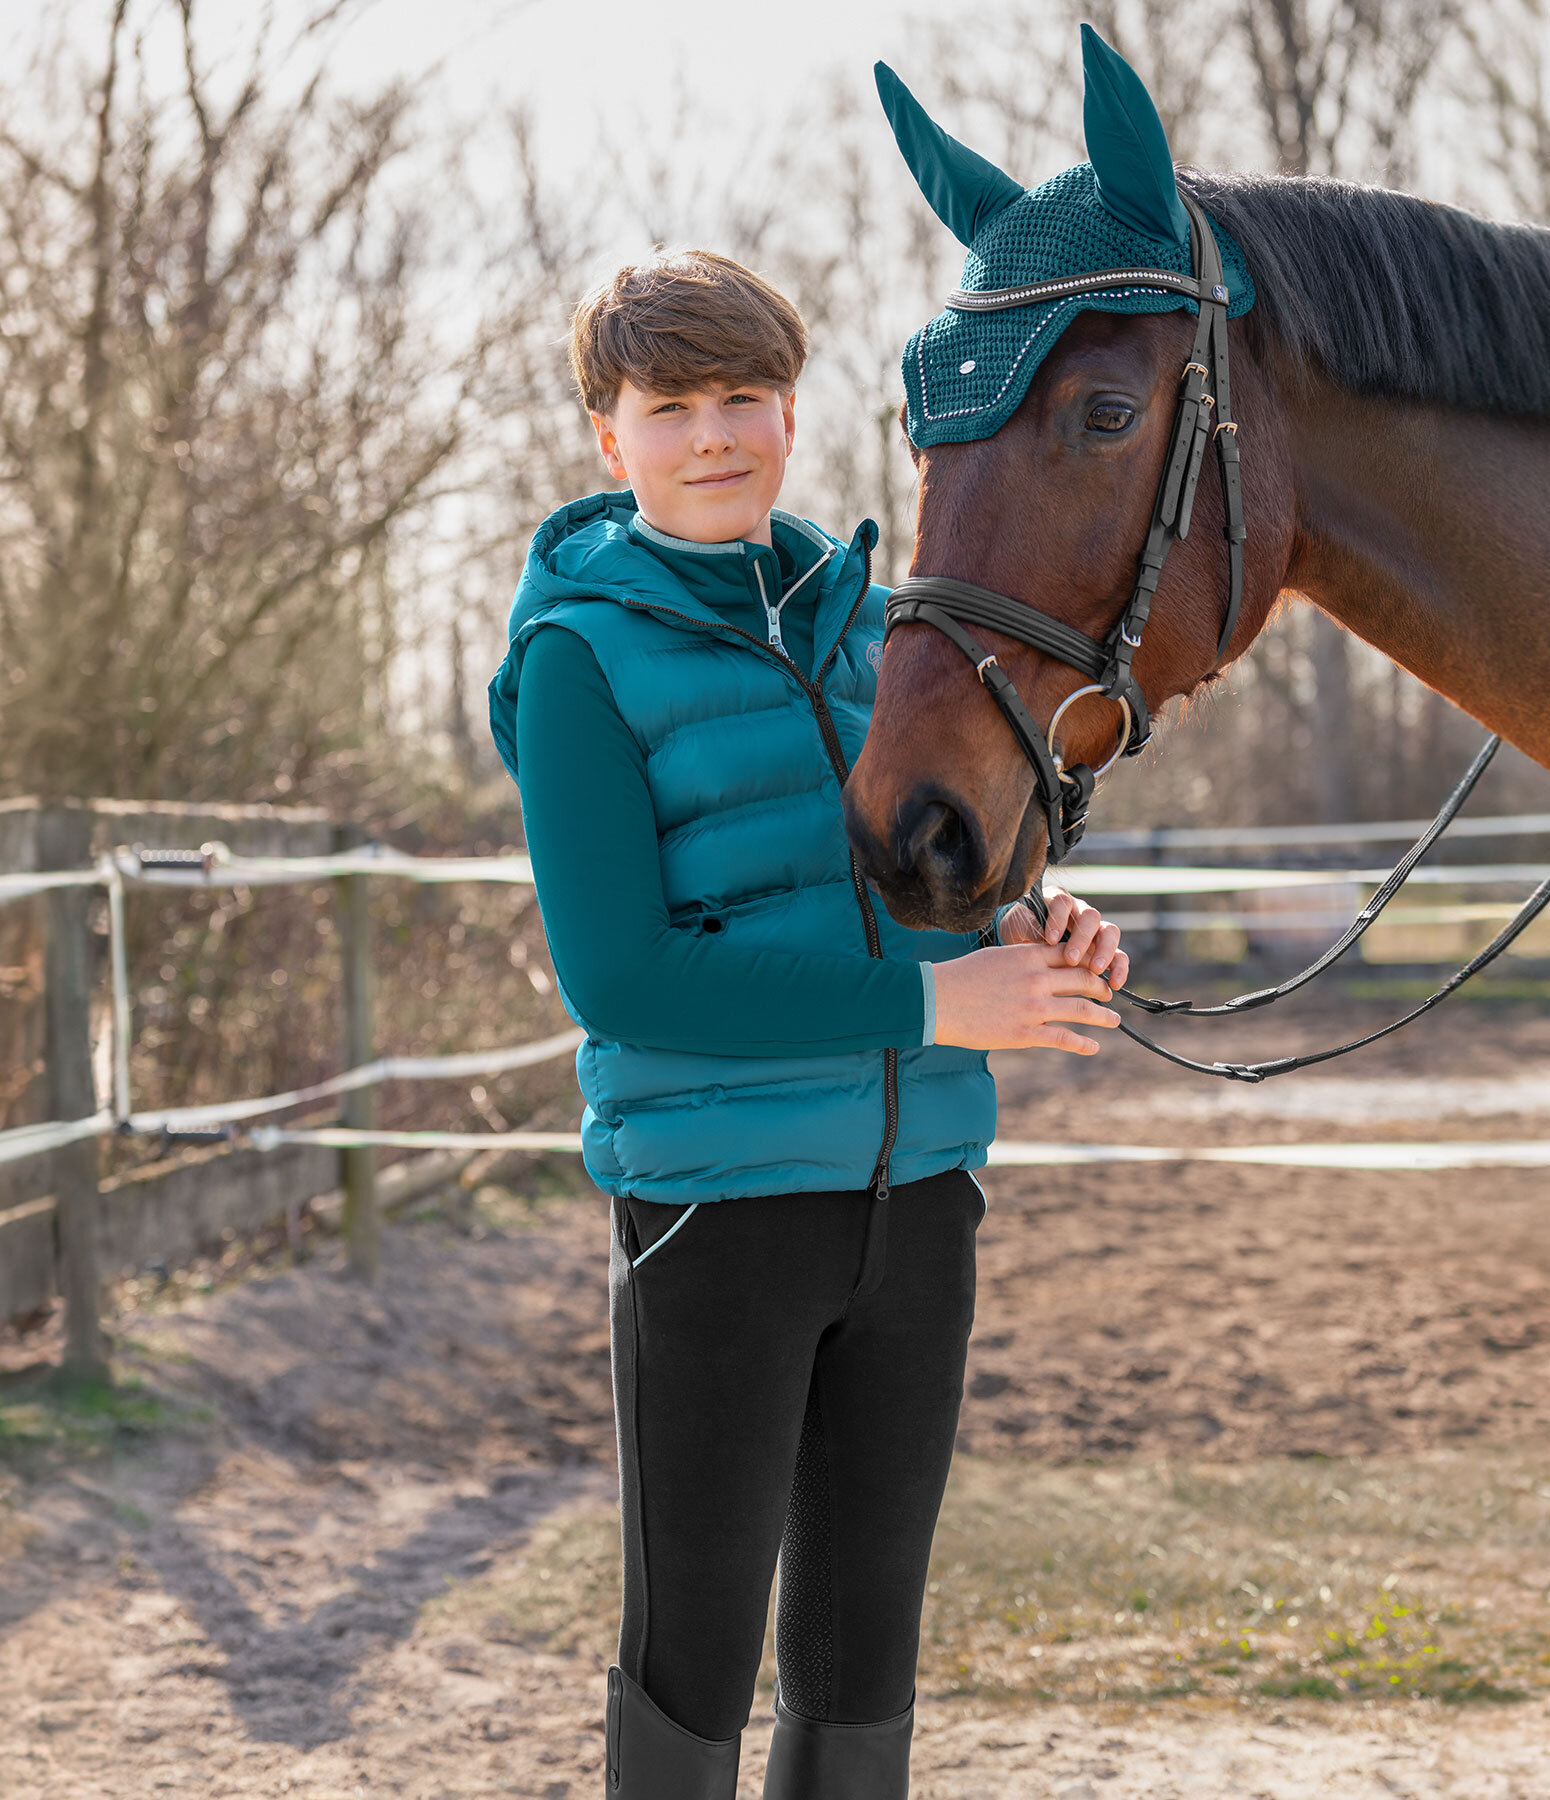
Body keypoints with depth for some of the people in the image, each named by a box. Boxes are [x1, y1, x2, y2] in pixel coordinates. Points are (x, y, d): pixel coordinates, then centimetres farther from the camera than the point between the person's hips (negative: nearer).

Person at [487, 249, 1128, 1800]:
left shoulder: (862, 618, 9)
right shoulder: (584, 651, -8)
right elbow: (619, 980, -16)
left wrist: (1023, 936, -5)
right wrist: (930, 1003, -19)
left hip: (916, 1191, 5)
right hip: (715, 1202, -5)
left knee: (863, 1661, 14)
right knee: (694, 1654, 6)